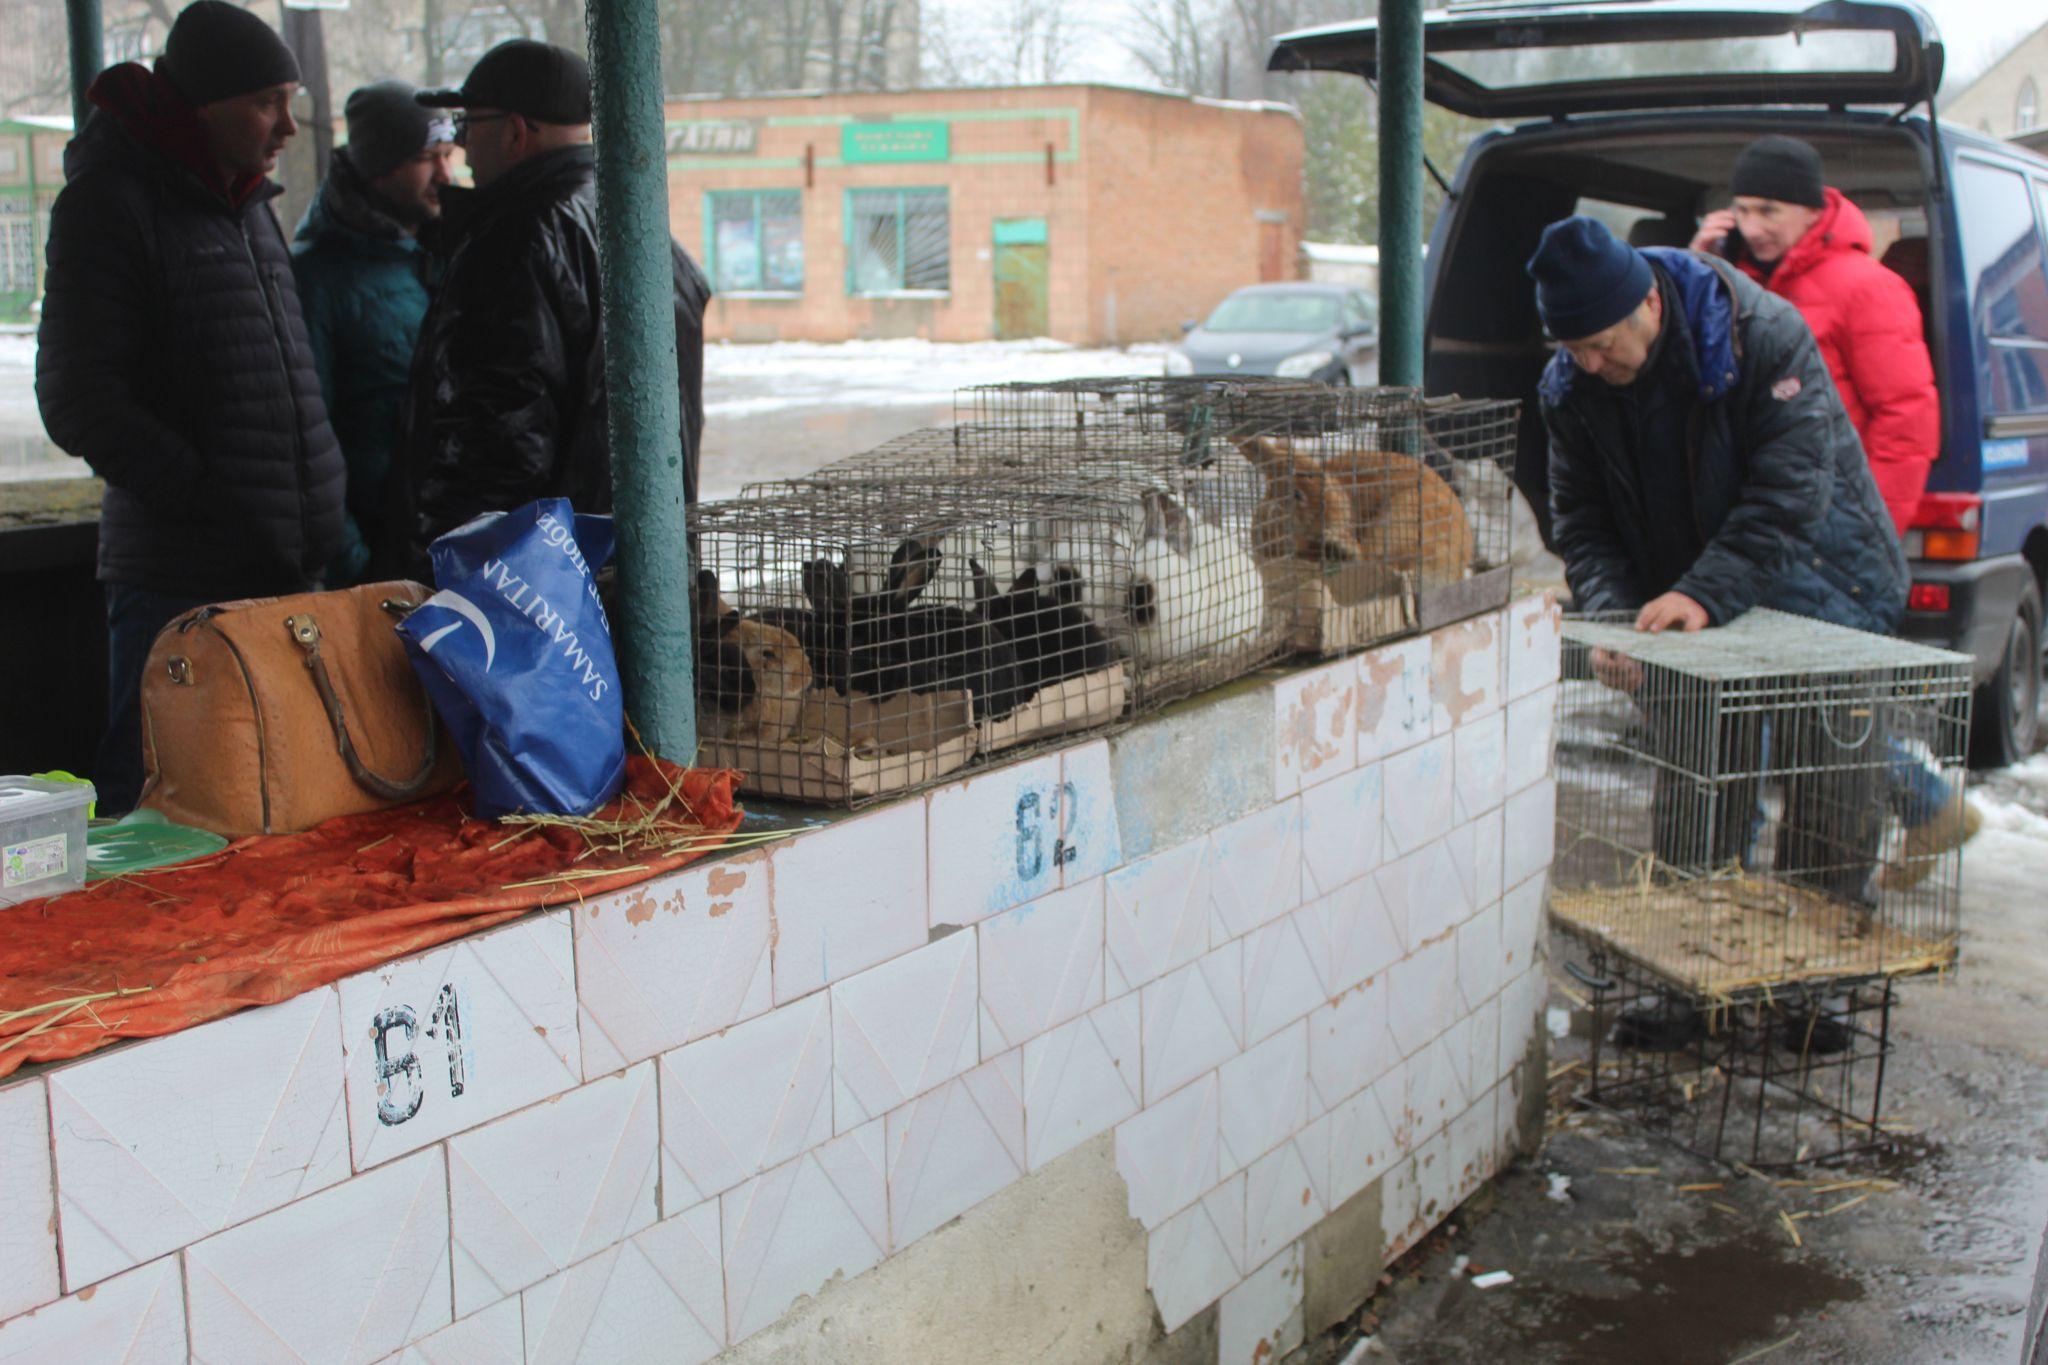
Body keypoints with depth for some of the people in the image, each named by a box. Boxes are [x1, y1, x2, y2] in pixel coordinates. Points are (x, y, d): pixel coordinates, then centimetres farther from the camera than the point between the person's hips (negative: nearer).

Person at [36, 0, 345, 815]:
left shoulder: (246, 204, 18)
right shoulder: (111, 202, -7)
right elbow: (79, 402, -12)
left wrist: (317, 517, 14)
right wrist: (210, 499, -17)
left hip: (285, 567, 8)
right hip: (179, 582, -8)